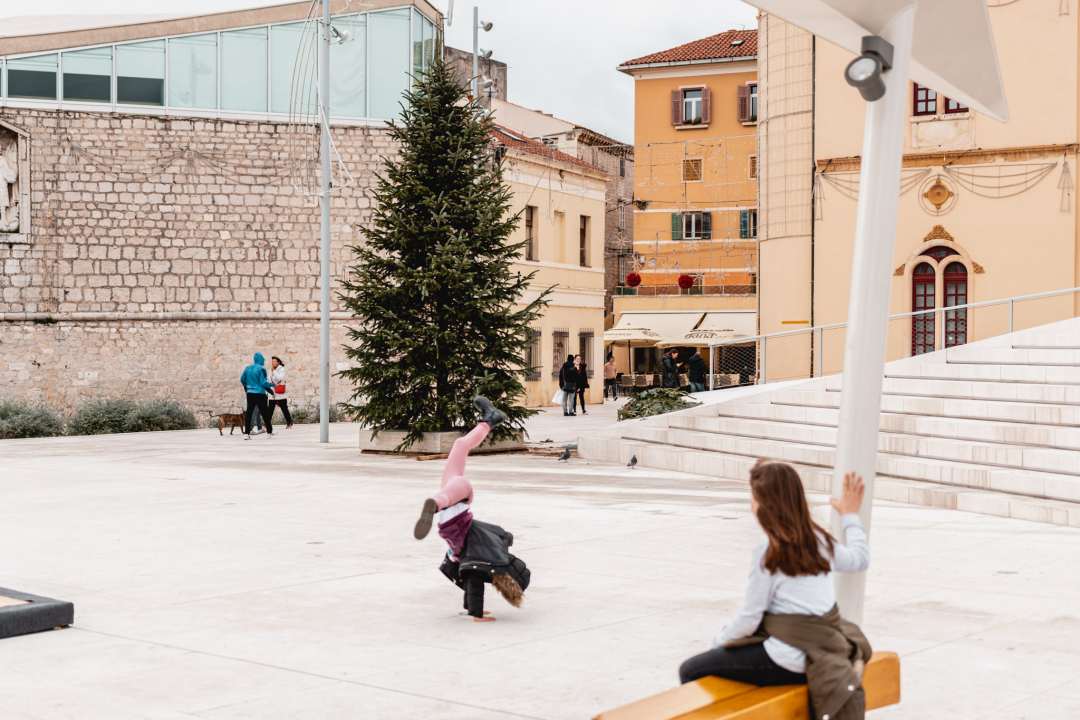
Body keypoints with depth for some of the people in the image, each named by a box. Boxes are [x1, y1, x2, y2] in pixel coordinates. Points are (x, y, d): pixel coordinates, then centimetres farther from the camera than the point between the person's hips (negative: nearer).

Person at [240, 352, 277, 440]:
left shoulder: (248, 368, 6)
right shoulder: (261, 369, -11)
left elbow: (242, 380, 14)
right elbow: (263, 383, -13)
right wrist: (272, 384, 1)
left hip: (250, 393, 5)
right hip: (260, 394, -5)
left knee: (249, 413, 4)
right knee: (265, 413, 7)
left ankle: (246, 433, -1)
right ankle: (270, 431, 18)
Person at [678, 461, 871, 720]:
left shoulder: (768, 555, -16)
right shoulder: (820, 540, 4)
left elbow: (748, 619, -12)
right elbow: (859, 559, 24)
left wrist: (720, 641, 7)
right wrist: (851, 515, 38)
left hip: (791, 661, -8)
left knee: (691, 671, -3)